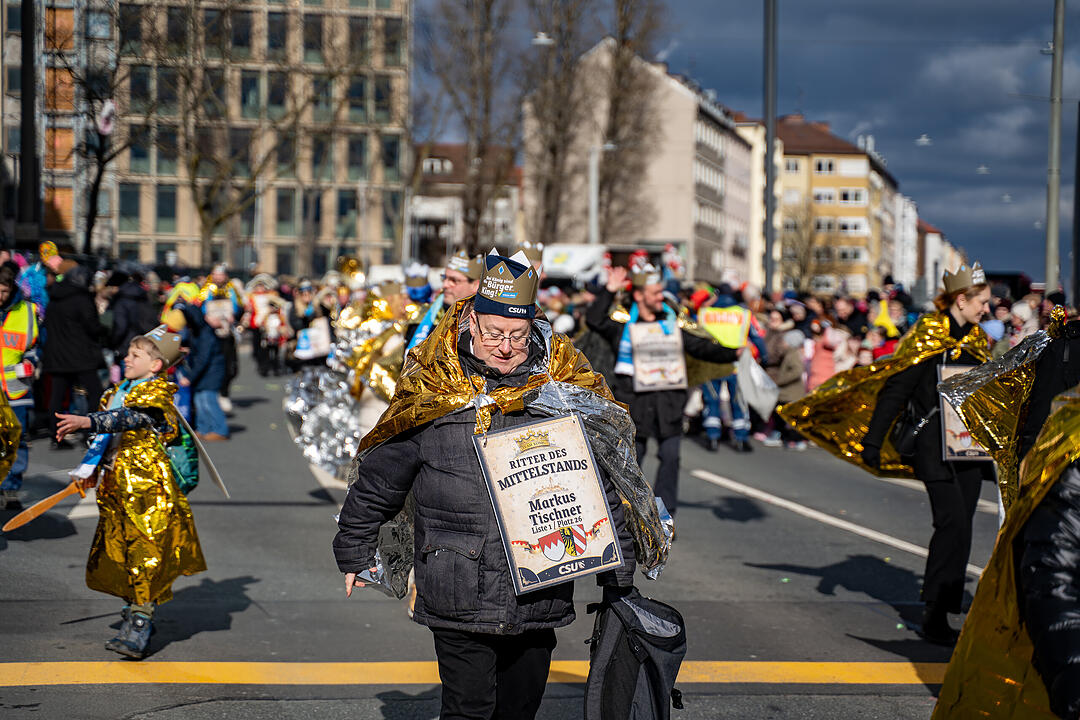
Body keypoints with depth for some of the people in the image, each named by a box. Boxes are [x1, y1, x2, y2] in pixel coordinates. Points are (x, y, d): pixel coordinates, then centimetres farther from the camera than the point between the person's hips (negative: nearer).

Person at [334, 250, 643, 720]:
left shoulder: (565, 390, 1)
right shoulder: (432, 392, -3)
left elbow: (606, 487, 9)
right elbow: (379, 479, 10)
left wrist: (618, 577, 10)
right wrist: (354, 553, 18)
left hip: (539, 600, 2)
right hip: (458, 600, -2)